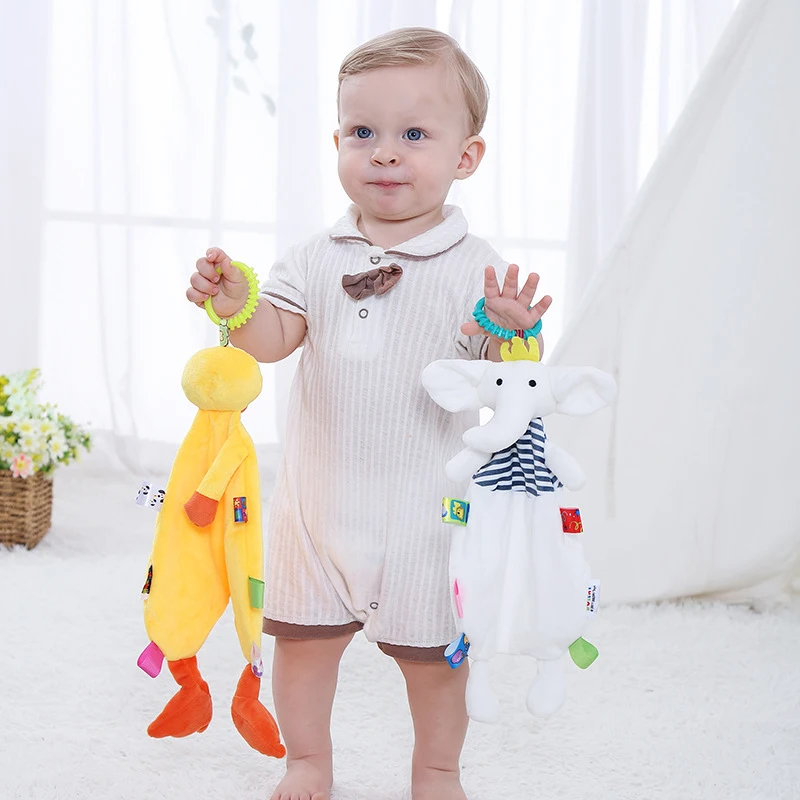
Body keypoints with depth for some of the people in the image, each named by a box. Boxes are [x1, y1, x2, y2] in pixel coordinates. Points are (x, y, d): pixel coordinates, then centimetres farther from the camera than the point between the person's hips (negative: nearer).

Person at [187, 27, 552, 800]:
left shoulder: (478, 270, -10)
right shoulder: (316, 258, 0)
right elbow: (272, 341, -4)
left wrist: (512, 338, -34)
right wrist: (235, 304, -24)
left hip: (424, 504, -2)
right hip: (320, 497, 3)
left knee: (431, 652, 11)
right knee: (302, 636, 14)